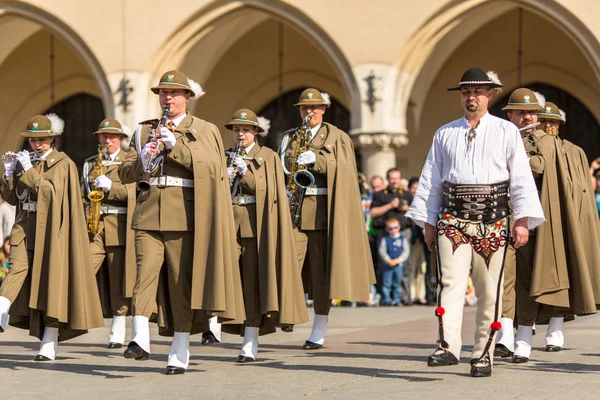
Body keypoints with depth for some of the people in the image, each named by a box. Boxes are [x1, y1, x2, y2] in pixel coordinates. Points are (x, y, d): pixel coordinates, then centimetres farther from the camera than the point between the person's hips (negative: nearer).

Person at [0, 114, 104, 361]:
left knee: (51, 280, -3)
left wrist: (29, 172, -18)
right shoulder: (25, 160, 14)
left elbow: (52, 193, -15)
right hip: (25, 227, 4)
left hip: (49, 229, -4)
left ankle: (49, 344, -1)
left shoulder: (63, 164, -1)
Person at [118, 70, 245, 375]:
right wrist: (142, 161, -8)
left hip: (185, 216, -2)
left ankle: (180, 354, 4)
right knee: (145, 272, -14)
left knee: (182, 283, -1)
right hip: (148, 215, 2)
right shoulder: (144, 131, 18)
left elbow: (212, 167, -7)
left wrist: (177, 147, -14)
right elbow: (125, 173, 13)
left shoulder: (205, 131, 9)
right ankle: (140, 340, -20)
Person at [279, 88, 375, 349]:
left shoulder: (337, 138, 9)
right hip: (293, 208, 2)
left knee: (321, 270, -1)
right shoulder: (289, 137, 18)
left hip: (323, 209, -2)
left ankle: (319, 333, 3)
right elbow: (282, 167, 12)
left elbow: (343, 170, -4)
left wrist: (316, 159, -17)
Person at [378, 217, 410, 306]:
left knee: (397, 284, 7)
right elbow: (382, 251, -2)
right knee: (387, 283, -2)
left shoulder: (402, 239, 5)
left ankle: (397, 300, 13)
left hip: (399, 264, 1)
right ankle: (387, 299, 4)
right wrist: (388, 260, -15)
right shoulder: (385, 239, 3)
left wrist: (398, 260, -12)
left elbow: (406, 251, 0)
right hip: (387, 265, -1)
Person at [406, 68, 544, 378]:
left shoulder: (507, 132, 7)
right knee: (451, 281, -16)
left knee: (489, 291, 2)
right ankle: (448, 347, -26)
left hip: (493, 221, -1)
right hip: (453, 218, 1)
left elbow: (521, 178, 3)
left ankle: (483, 354, 9)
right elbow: (430, 180, 15)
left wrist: (523, 221, -5)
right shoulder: (444, 134, 13)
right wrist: (428, 223, 10)